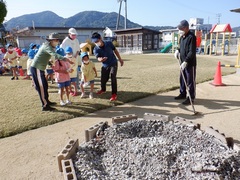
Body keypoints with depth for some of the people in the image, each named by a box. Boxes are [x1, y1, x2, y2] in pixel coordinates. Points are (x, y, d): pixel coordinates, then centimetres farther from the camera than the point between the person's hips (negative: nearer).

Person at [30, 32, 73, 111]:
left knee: (45, 85, 17)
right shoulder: (47, 46, -17)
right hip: (36, 68, -10)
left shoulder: (50, 46, 14)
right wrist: (65, 59, -44)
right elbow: (55, 55, -34)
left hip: (40, 68, 10)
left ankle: (46, 101, 31)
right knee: (41, 86, -8)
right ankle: (45, 106, -4)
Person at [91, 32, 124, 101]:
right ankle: (103, 89, 40)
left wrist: (120, 59, 5)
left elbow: (115, 50, -1)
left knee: (113, 78, -13)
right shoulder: (96, 49, -17)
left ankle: (114, 94, -5)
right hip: (105, 66, 2)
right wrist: (100, 59, -55)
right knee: (103, 79, 8)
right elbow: (98, 57, -30)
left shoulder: (109, 43, -16)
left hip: (113, 64, -2)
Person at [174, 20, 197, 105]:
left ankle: (191, 98, 7)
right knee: (182, 79, 16)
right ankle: (183, 94, 31)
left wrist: (185, 61, -28)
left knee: (190, 81, -1)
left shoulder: (191, 37, -15)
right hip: (183, 62, 9)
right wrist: (178, 50, 3)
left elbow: (192, 52, -21)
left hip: (190, 63, -9)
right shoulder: (182, 37, 12)